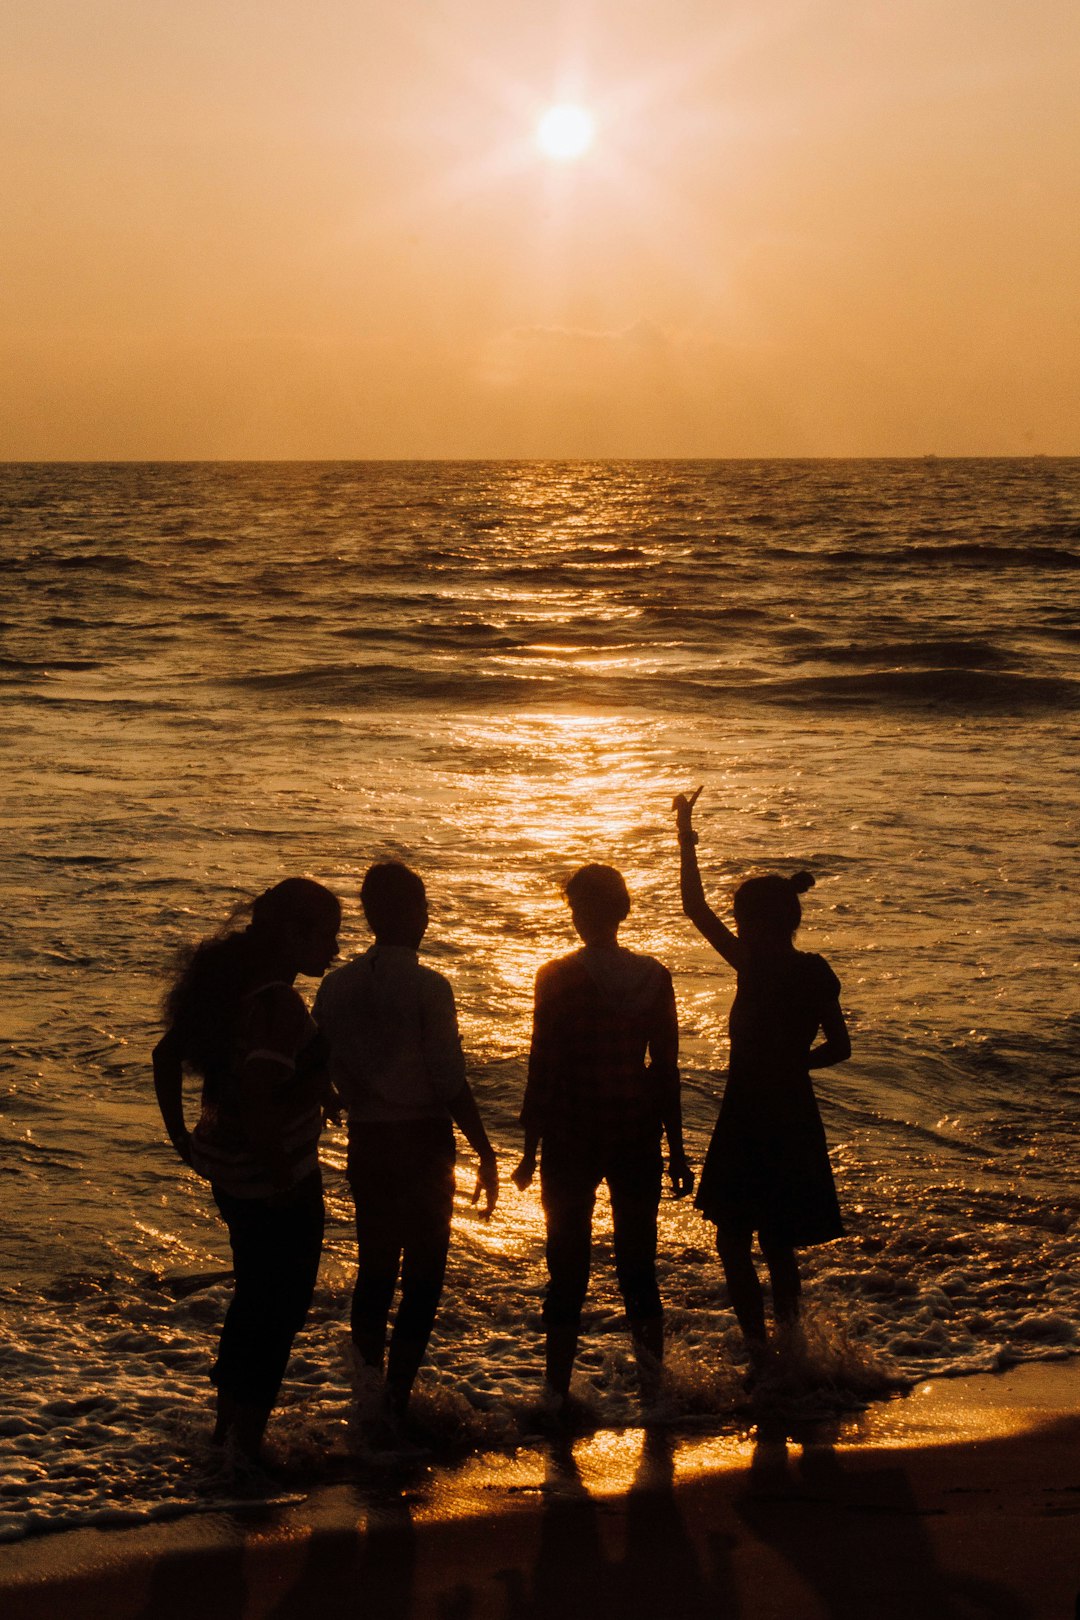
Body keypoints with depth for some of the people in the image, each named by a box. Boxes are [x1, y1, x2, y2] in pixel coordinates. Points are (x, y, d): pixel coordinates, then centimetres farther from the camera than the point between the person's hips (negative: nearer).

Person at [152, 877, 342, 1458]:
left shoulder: (230, 980, 4)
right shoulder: (277, 1004, -25)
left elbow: (166, 1054, 12)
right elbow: (256, 1101, -32)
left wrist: (181, 1137, 16)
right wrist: (282, 1178, -22)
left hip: (227, 1169, 9)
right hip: (275, 1183, -9)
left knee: (253, 1296, 23)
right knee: (282, 1305, 6)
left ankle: (228, 1425, 34)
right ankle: (247, 1442, 12)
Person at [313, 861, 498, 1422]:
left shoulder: (337, 986, 0)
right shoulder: (428, 988, -15)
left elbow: (324, 1071, 3)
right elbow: (451, 1083, -16)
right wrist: (486, 1154, -9)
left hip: (366, 1142, 5)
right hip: (424, 1139, -5)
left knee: (374, 1267, 18)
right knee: (424, 1271, 5)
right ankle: (397, 1397, 0)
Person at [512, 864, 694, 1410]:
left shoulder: (556, 977, -10)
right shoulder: (654, 976, 0)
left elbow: (542, 1069, -9)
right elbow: (667, 1069, 2)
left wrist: (530, 1149, -2)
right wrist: (676, 1150, 10)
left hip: (571, 1136, -3)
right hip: (637, 1135, 3)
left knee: (567, 1269, 6)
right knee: (638, 1267, 12)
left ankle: (558, 1393, 9)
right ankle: (653, 1390, 11)